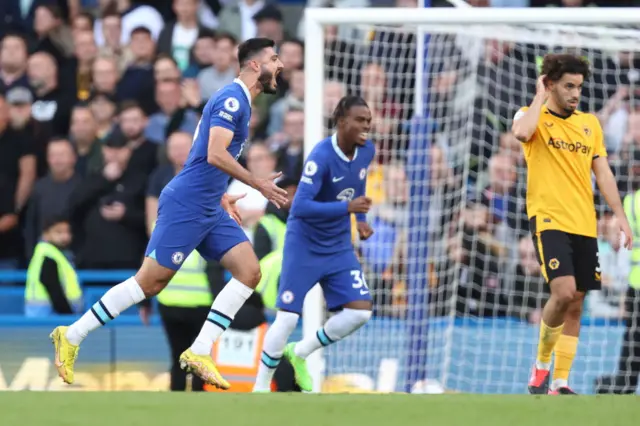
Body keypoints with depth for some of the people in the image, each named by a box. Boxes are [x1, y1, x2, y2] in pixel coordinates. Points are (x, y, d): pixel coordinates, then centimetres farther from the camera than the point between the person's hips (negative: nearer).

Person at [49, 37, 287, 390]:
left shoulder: (237, 101, 17)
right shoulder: (232, 98, -14)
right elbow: (215, 155, -24)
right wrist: (259, 185, -18)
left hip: (208, 210, 10)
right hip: (185, 205, -10)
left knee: (249, 272, -3)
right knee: (150, 281, -7)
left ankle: (199, 353, -5)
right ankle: (71, 337, 4)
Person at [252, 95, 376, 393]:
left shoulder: (367, 151, -5)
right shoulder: (321, 156, -26)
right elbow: (300, 207, -33)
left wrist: (361, 218, 9)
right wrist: (347, 207, -38)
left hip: (340, 247, 6)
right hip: (304, 245, -6)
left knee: (360, 311, -6)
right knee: (287, 318, -7)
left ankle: (300, 354, 15)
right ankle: (260, 388, 11)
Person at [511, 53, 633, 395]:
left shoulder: (590, 123, 14)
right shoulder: (531, 116, 1)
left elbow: (603, 174, 16)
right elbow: (522, 133, -25)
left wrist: (620, 217, 8)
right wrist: (540, 97, -11)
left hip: (584, 225, 5)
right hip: (549, 221, -5)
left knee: (575, 305, 4)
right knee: (563, 292, -22)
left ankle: (560, 382, 10)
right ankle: (541, 364, -2)